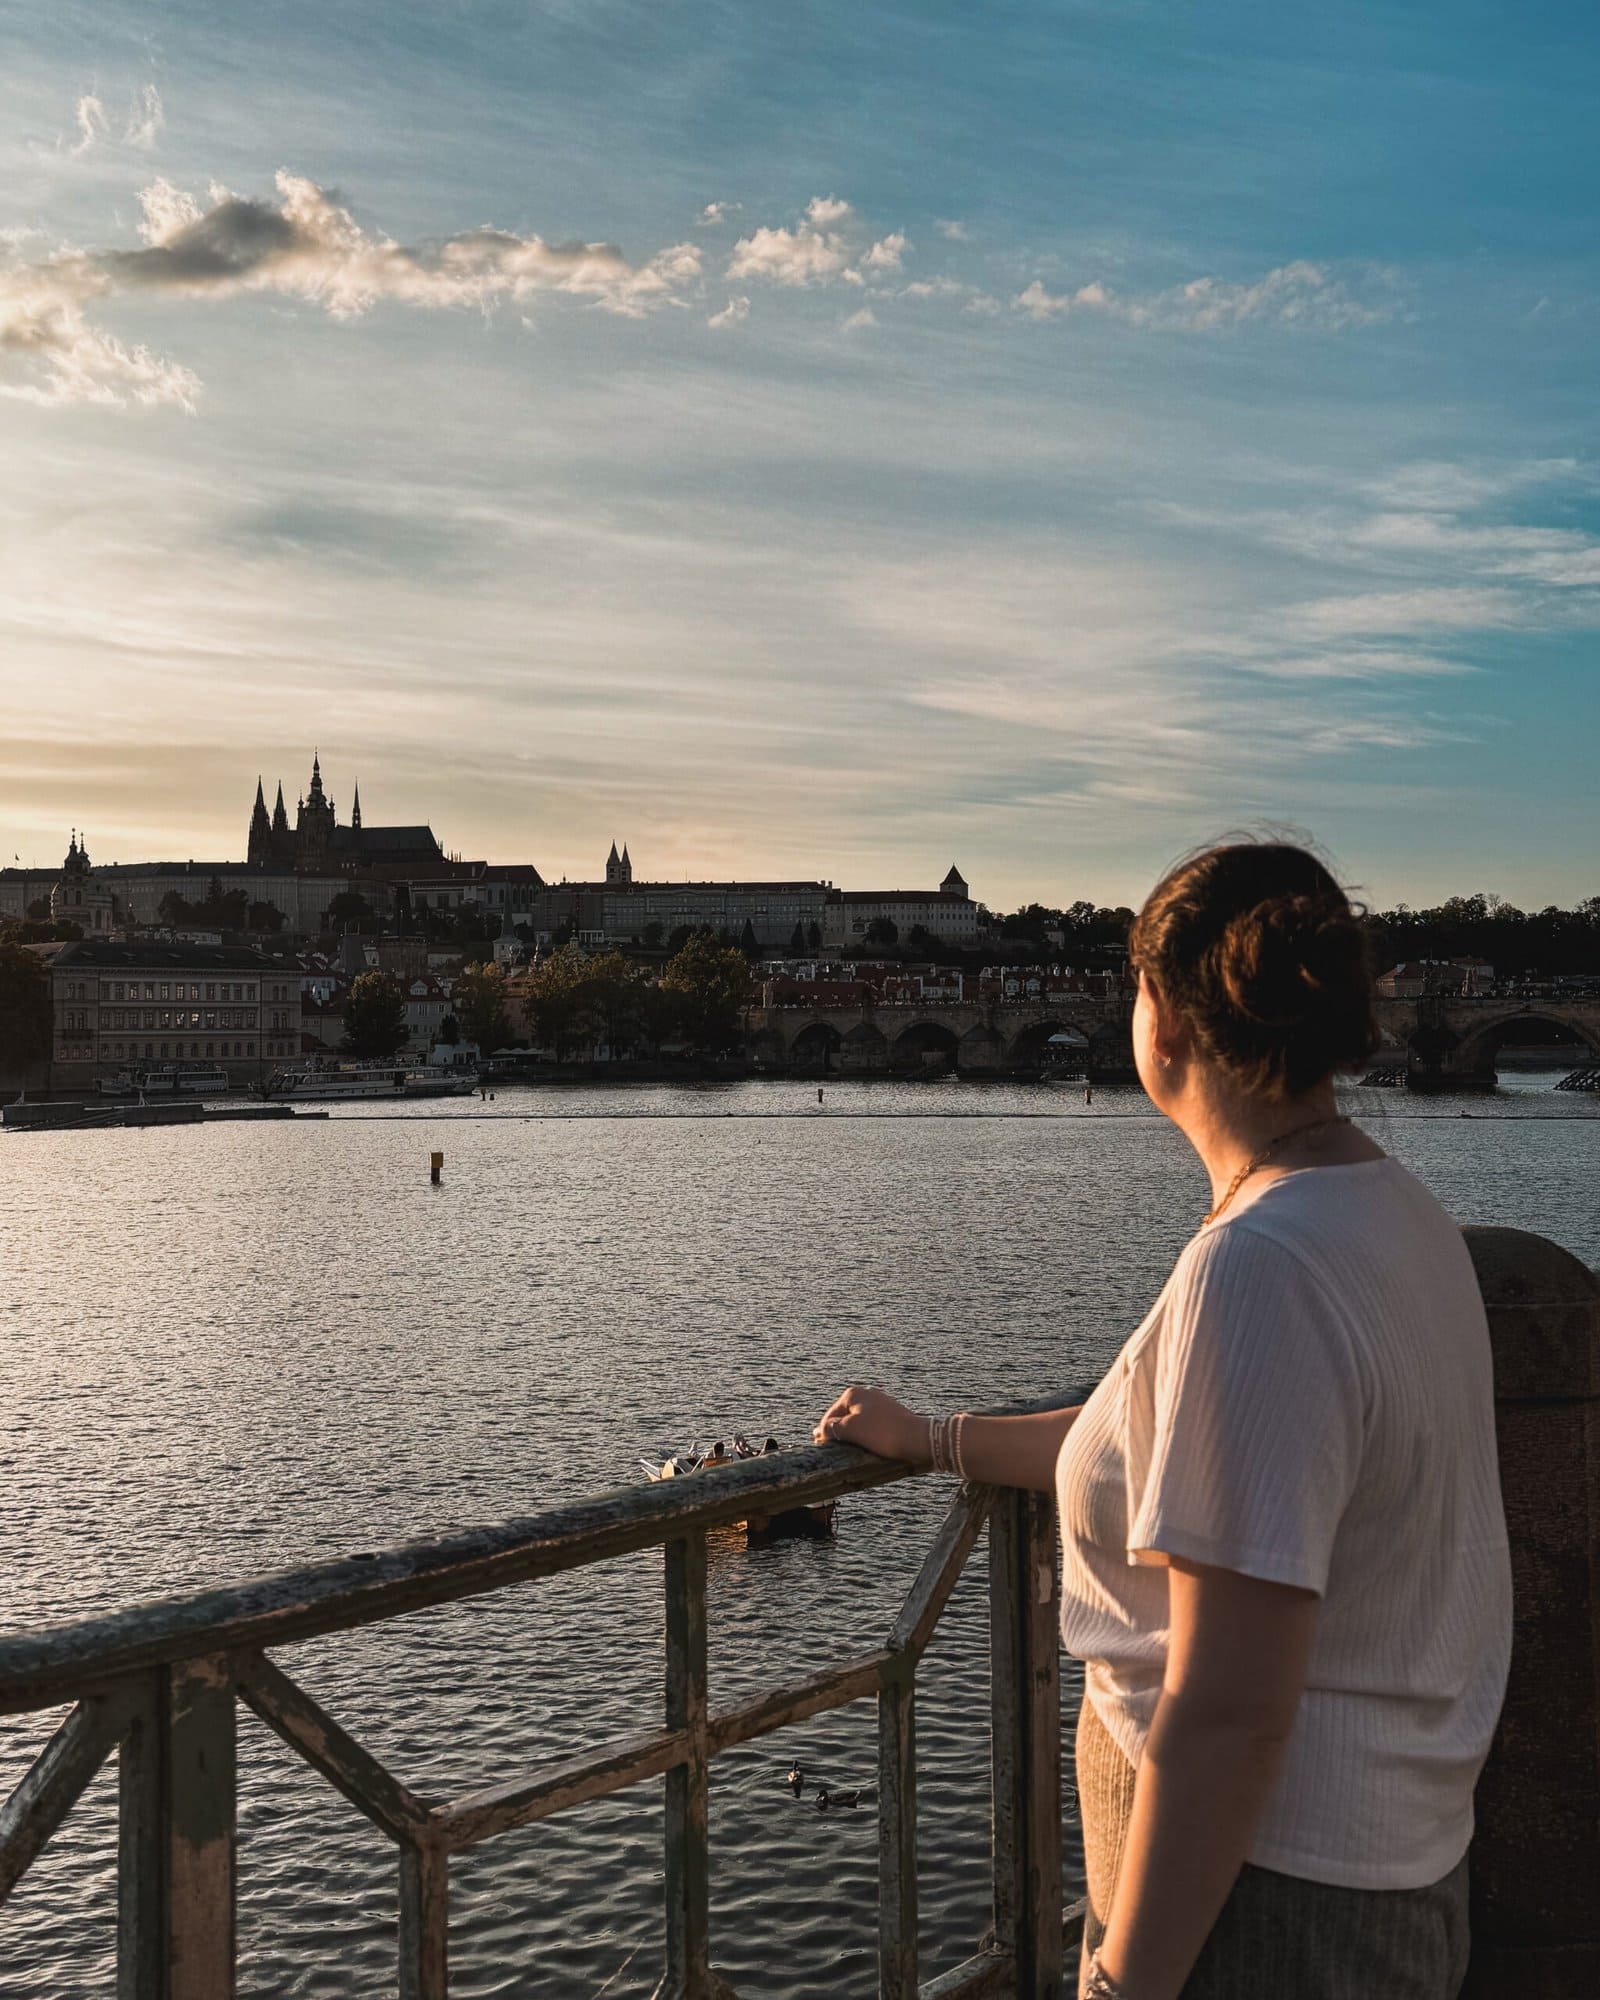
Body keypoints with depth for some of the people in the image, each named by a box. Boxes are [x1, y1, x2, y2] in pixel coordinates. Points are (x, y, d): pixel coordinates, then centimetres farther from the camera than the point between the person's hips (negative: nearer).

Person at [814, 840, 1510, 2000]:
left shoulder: (1257, 1270, -27)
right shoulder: (1402, 1215, 4)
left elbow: (1228, 1714, -27)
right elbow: (1171, 1447, 17)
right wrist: (934, 1441, 26)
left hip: (1266, 1898, -9)